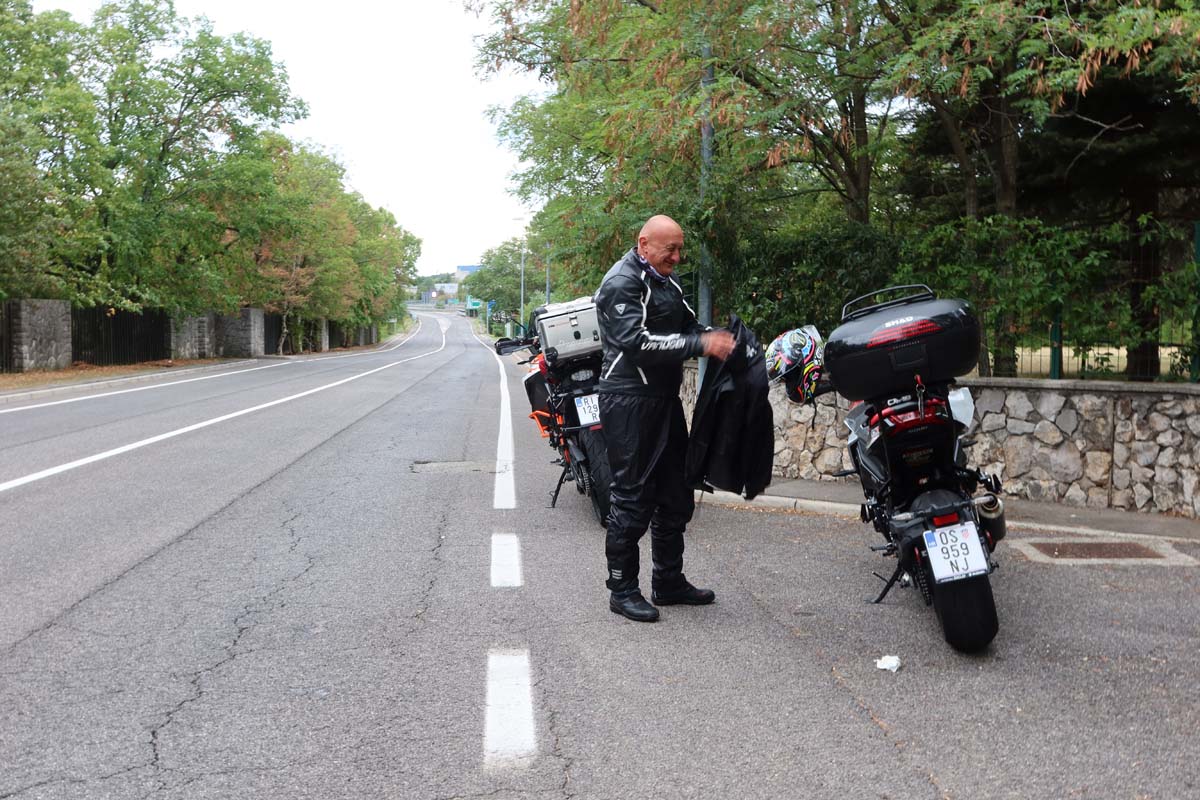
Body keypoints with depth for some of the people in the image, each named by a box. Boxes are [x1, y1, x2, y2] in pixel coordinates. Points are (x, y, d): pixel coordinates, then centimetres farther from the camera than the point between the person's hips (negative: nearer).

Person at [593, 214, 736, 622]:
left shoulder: (666, 283, 17)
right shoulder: (621, 283, -13)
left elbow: (689, 325, 20)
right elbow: (636, 341, -25)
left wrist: (719, 336, -1)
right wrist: (700, 344, -29)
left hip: (664, 400, 10)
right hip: (630, 402, -9)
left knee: (675, 496, 14)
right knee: (632, 500, -5)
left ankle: (669, 582, 26)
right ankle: (622, 590, 6)